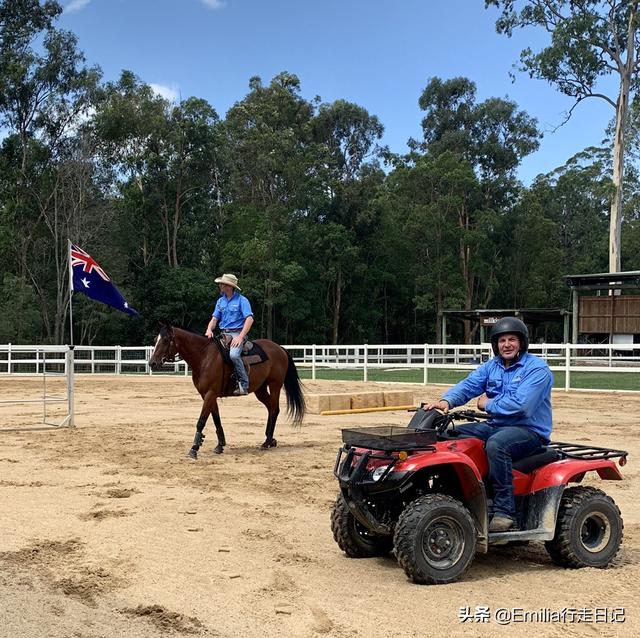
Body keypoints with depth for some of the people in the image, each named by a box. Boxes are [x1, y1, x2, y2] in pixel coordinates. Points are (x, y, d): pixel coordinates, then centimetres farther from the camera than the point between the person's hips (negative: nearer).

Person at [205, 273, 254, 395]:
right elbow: (214, 318, 13)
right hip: (223, 334, 7)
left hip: (237, 333, -7)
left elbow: (250, 319, -13)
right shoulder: (220, 301, 15)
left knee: (233, 355, -33)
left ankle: (244, 384, -22)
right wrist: (209, 330, -10)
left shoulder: (241, 300, -5)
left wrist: (240, 337, -22)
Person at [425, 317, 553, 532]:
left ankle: (504, 511, -29)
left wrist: (488, 405, -9)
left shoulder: (537, 369, -11)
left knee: (496, 444, -36)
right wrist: (447, 401, -22)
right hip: (495, 426, 8)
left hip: (529, 430, -8)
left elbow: (520, 404, -23)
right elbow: (468, 386, -2)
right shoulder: (491, 367, 12)